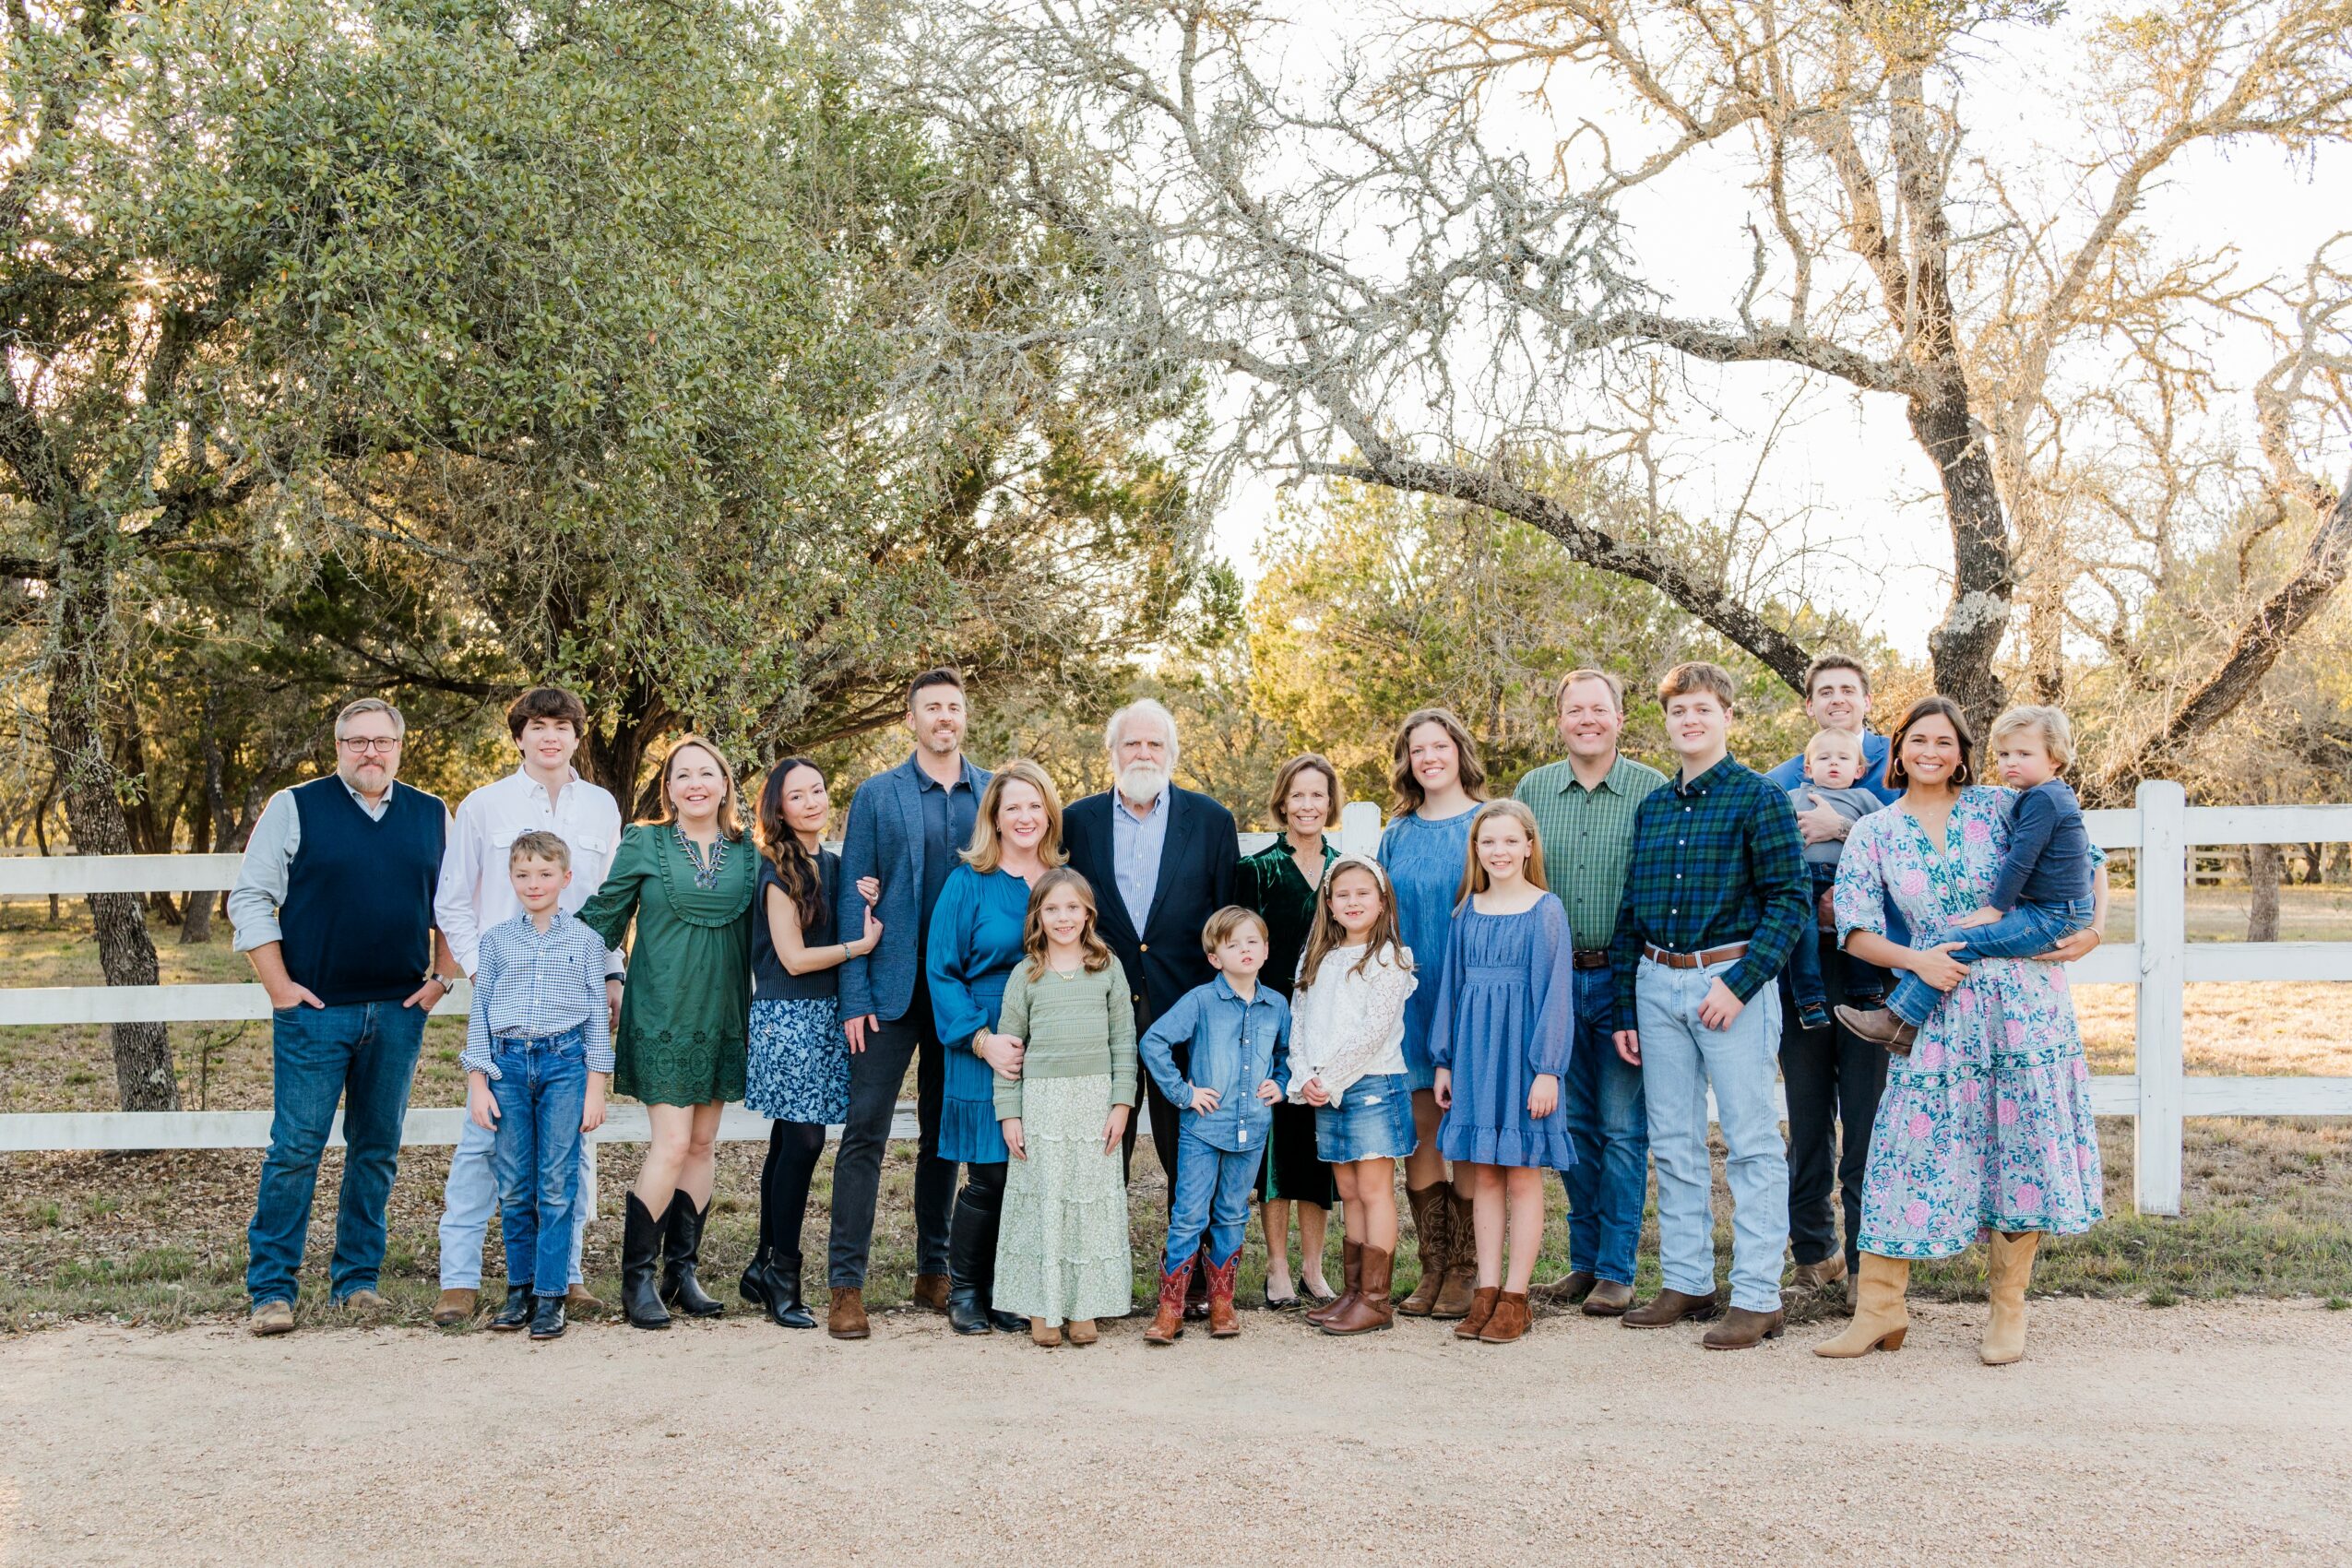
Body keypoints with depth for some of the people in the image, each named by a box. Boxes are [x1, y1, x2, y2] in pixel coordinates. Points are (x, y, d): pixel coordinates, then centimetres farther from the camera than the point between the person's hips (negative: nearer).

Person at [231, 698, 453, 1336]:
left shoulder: (432, 816, 11)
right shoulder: (294, 808, 1)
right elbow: (250, 897, 0)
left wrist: (441, 977, 7)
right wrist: (279, 986, -6)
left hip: (399, 1012, 3)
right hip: (315, 1010, -3)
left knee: (377, 1151, 8)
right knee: (295, 1148, -5)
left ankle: (357, 1279, 19)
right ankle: (270, 1288, 4)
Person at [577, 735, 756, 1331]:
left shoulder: (746, 852, 6)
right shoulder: (644, 842, -1)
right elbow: (602, 917, 1)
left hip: (721, 1015, 4)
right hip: (661, 1013, -4)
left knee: (704, 1142, 8)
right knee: (672, 1143, -9)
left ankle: (683, 1269, 18)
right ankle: (637, 1277, 2)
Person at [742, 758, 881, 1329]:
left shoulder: (834, 865, 13)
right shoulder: (778, 870, -8)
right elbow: (794, 957, -11)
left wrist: (868, 903, -1)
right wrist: (862, 944, -9)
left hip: (826, 1015, 7)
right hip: (787, 1018, -7)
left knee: (788, 1142, 10)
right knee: (803, 1141, -10)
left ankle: (764, 1267, 17)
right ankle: (782, 1277, -1)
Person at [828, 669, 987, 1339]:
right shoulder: (876, 796, 2)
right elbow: (852, 899, -1)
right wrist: (855, 997, -8)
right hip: (892, 987, -2)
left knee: (946, 1133, 12)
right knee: (865, 1132, -4)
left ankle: (934, 1271, 22)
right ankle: (846, 1283, 1)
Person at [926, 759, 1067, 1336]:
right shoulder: (968, 883, -1)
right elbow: (941, 973, -3)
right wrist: (982, 1039, -14)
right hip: (986, 1055, -3)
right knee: (989, 1178, -3)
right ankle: (963, 1289, 16)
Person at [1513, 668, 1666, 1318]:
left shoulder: (1654, 791, -3)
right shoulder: (1532, 790, 7)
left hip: (1625, 980, -3)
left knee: (1623, 1129, 1)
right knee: (1573, 1125, 10)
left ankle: (1617, 1271, 9)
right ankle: (1584, 1259, 21)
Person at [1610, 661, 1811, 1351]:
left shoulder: (1758, 798, -4)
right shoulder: (1651, 809, 13)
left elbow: (1791, 898, -10)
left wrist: (1738, 983, -17)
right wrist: (1625, 1008, 11)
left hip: (1730, 979, -6)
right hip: (1657, 984, 6)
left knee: (1751, 1143, -1)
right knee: (1674, 1144, 11)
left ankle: (1758, 1298, 4)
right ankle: (1687, 1283, 21)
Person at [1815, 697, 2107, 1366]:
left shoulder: (1999, 807, 4)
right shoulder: (1874, 833, 6)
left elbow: (2086, 856, 11)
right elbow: (1855, 932, 3)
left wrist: (2096, 925, -2)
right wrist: (1916, 960, -11)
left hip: (2024, 1001, 0)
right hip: (1937, 1010, 0)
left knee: (2022, 1148, 3)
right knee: (1910, 1147, -2)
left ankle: (2009, 1309, 18)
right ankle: (1879, 1310, 8)